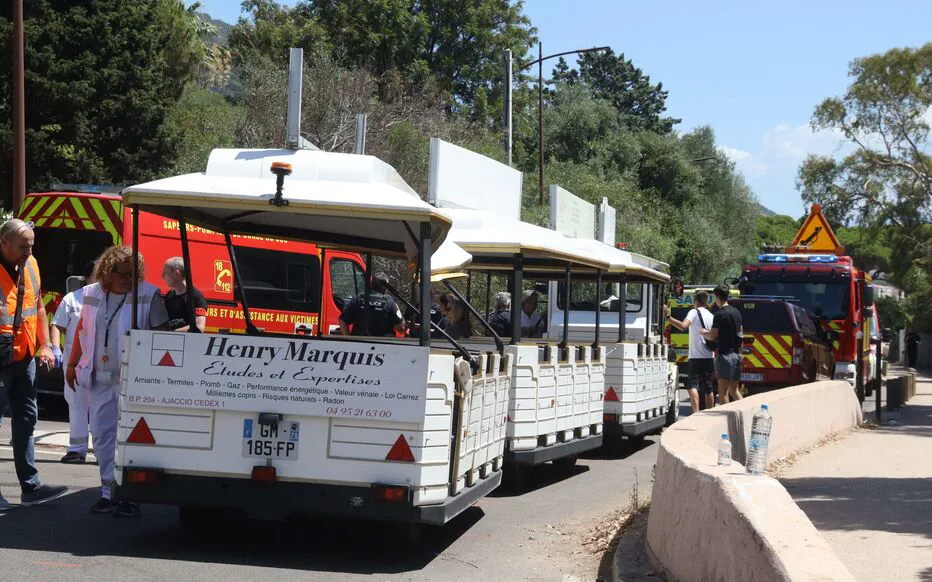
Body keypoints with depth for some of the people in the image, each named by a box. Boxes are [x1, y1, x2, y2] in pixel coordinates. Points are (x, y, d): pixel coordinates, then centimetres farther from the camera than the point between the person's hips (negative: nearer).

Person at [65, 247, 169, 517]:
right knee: (101, 434, 8)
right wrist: (72, 364, 18)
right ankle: (108, 492, 16)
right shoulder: (92, 294, 8)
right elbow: (82, 329, 17)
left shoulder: (148, 296, -6)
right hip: (100, 378, 5)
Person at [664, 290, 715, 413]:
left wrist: (668, 316, -24)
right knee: (708, 389, 14)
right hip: (709, 357, 6)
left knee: (692, 385, -14)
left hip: (696, 357, -6)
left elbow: (683, 326, -24)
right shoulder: (711, 316, 15)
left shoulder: (694, 312, -4)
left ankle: (696, 413, -31)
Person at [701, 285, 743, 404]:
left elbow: (712, 336, -12)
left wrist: (703, 332, 7)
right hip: (737, 354, 8)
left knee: (723, 391, -4)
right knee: (734, 390, 13)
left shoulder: (720, 315, -13)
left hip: (725, 355, -8)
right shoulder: (736, 312, 13)